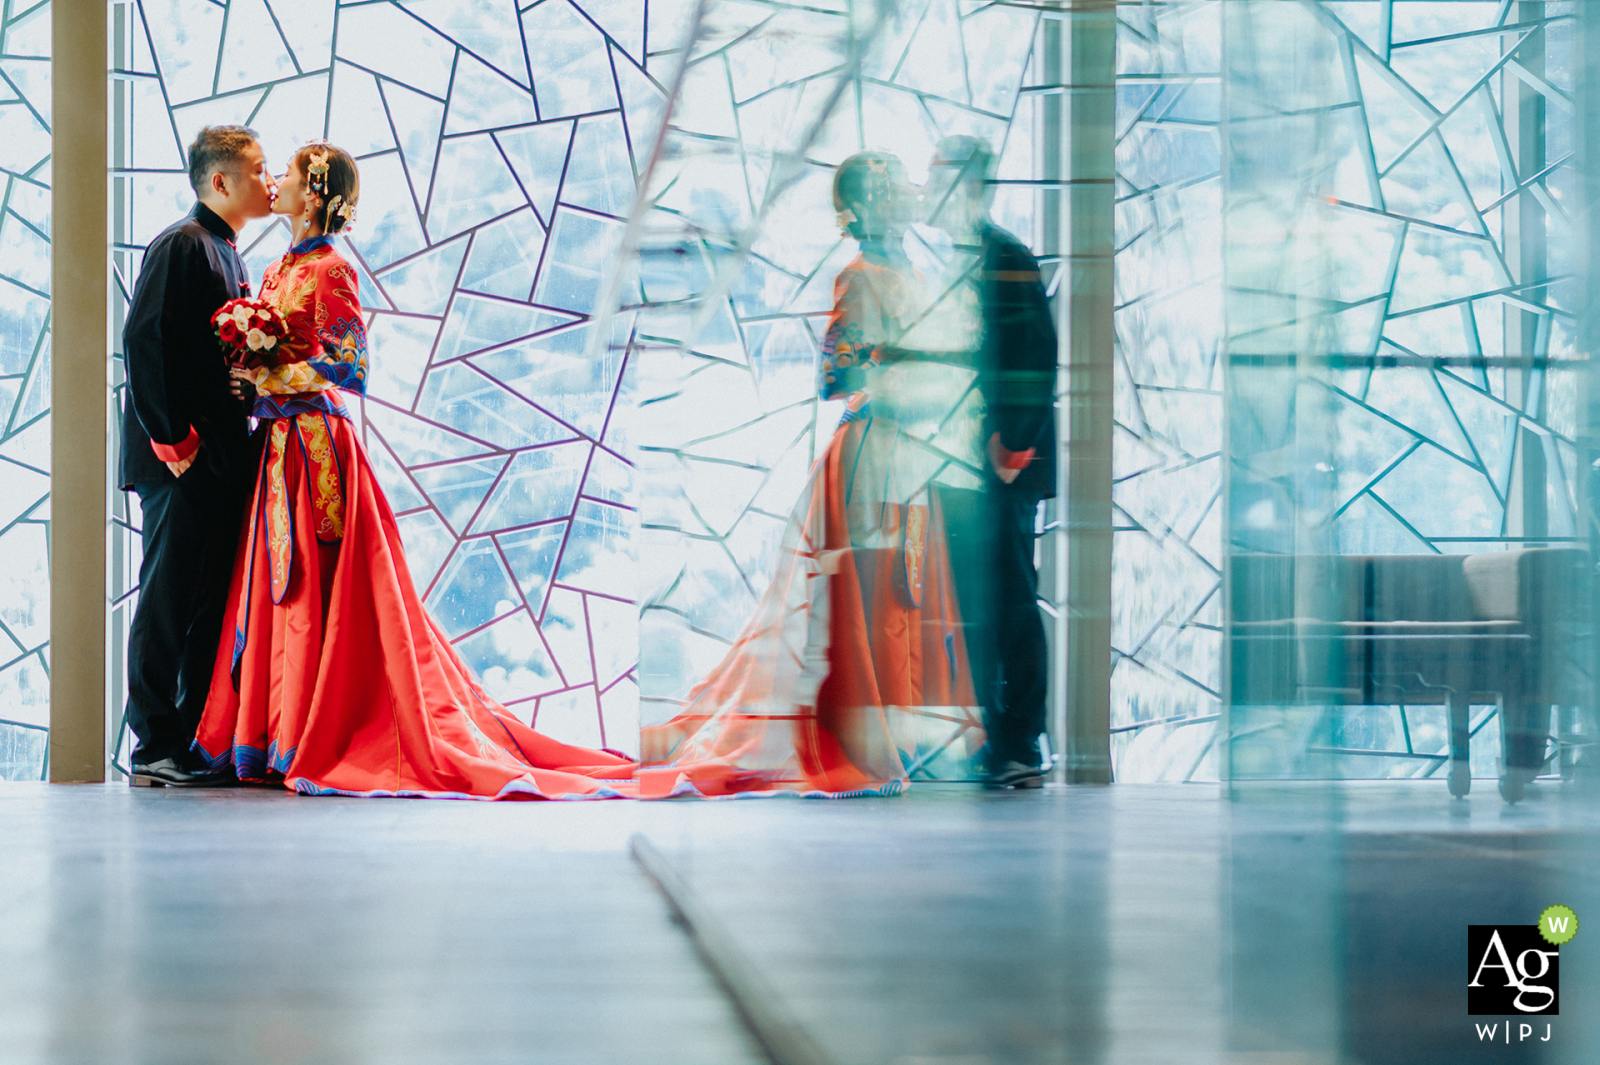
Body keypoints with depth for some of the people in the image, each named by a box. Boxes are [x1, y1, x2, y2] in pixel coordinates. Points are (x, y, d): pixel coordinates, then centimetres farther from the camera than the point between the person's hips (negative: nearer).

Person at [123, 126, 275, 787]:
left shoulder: (228, 259, 21)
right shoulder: (182, 246, -9)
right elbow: (144, 341, -17)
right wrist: (172, 439, -18)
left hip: (222, 458, 9)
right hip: (183, 461, -9)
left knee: (212, 606, 9)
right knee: (167, 602, -6)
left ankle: (199, 744, 12)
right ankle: (154, 749, -3)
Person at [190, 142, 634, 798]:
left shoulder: (329, 271, -9)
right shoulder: (280, 271, 17)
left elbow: (348, 367, -16)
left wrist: (266, 381, -12)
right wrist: (245, 378, 1)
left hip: (314, 443, -8)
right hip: (281, 444, 8)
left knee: (311, 593, -6)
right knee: (279, 592, 7)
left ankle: (311, 746, -4)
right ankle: (284, 741, 10)